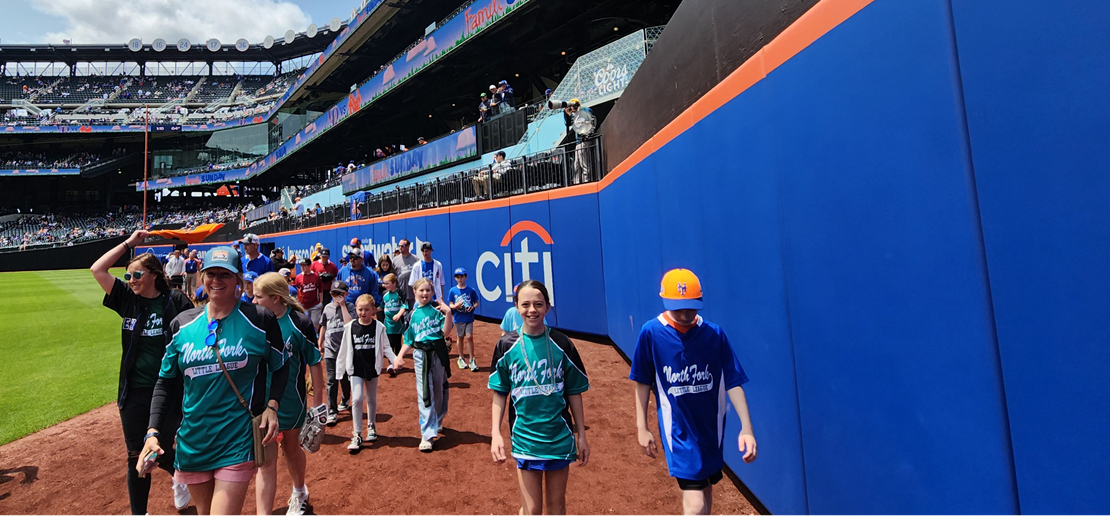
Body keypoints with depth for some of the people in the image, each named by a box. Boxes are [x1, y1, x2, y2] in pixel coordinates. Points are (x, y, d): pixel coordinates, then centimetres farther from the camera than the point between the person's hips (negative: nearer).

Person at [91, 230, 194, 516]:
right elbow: (97, 269, 3)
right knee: (136, 457, 10)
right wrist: (128, 243, 1)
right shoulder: (128, 298, 3)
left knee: (161, 453, 11)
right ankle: (139, 512, 28)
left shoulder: (176, 301, -9)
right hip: (133, 393, 3)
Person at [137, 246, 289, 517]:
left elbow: (280, 368, 3)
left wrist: (271, 405, -11)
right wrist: (153, 432, -1)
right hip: (192, 440, 4)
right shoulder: (182, 324, 1)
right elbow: (165, 382, 8)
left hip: (238, 441, -4)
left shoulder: (260, 319, -9)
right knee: (203, 511, 21)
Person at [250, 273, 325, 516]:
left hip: (291, 402, -1)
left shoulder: (299, 323, -16)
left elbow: (315, 364, -11)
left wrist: (318, 402, -8)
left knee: (292, 450, 19)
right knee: (266, 461, 1)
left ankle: (299, 492, 45)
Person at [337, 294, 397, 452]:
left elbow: (385, 347, -2)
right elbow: (344, 350, 2)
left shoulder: (379, 327, -6)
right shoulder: (350, 327, -4)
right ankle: (357, 435, 2)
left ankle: (371, 426, 37)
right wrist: (341, 369, 5)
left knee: (372, 399, 15)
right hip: (355, 369, 0)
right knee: (357, 399, -9)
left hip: (372, 368, 1)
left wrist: (395, 360, -16)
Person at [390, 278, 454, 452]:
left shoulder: (437, 308, -3)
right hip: (421, 355, 1)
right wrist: (400, 356, -4)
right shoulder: (413, 314, 6)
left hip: (438, 352, -1)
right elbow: (408, 340, 10)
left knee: (439, 389, 13)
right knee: (424, 394, -2)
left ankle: (438, 422, 37)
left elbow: (446, 332, -12)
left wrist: (448, 313, -24)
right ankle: (427, 434, 1)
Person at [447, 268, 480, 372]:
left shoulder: (471, 290, -3)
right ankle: (461, 359, 26)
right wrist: (456, 306, -21)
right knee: (460, 338, 11)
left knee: (469, 337, -8)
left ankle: (472, 360, 2)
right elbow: (450, 305, 0)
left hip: (469, 317, -1)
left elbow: (476, 303, 3)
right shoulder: (452, 291, -1)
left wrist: (472, 307, -17)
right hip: (458, 318, 1)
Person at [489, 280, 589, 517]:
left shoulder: (561, 344, -7)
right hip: (525, 437, -1)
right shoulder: (506, 345, -7)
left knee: (557, 504, 16)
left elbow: (574, 392, -1)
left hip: (560, 437, 1)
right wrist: (496, 433, -6)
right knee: (532, 509, 7)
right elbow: (500, 393, 0)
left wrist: (581, 435, 2)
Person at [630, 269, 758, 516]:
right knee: (695, 505, -12)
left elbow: (733, 383, -6)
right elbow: (643, 383, -5)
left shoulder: (714, 334, -10)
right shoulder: (651, 333, -14)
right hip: (678, 431, -3)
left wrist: (746, 428, -13)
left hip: (711, 429, 3)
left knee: (705, 493, 22)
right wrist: (642, 428, -1)